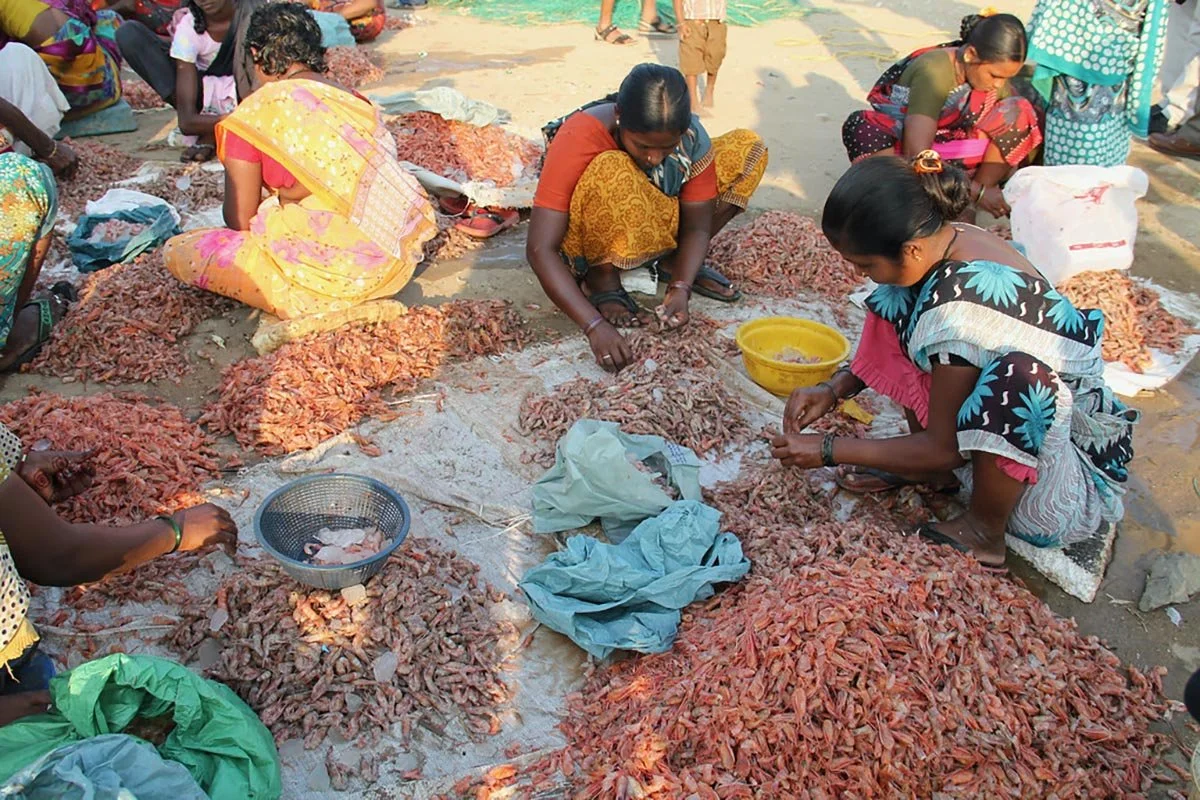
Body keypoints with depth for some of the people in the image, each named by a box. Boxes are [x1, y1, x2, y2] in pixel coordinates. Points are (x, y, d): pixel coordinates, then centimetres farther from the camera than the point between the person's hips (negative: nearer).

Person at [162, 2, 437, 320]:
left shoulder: (254, 113, -6)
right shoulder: (355, 100, 10)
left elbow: (240, 220, -1)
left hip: (332, 276, -7)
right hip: (395, 261, 7)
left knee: (177, 252, 7)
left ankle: (306, 301, -2)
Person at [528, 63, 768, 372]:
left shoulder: (691, 135, -20)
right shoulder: (578, 138, -32)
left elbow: (697, 226, -12)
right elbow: (539, 249, -36)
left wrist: (681, 288, -31)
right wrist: (594, 325, -45)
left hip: (653, 227, 5)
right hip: (588, 242, -4)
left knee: (748, 148, -9)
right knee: (612, 171, -38)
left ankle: (672, 262, -3)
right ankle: (601, 282, -16)